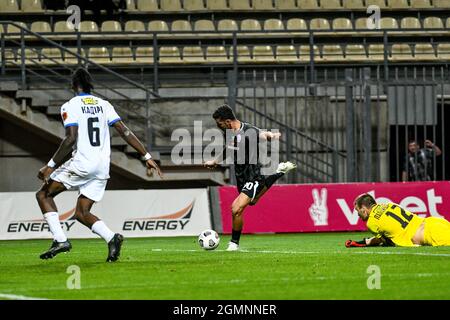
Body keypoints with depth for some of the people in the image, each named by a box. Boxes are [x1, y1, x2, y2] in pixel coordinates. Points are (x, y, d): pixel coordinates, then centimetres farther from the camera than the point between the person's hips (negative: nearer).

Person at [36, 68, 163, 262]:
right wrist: (147, 157, 9)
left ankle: (60, 240, -6)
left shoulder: (70, 106, -4)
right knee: (81, 213, 14)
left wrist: (51, 166, -13)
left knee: (44, 194, 9)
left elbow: (71, 139, -15)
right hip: (102, 168, 6)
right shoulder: (103, 105, 13)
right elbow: (125, 132, 7)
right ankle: (111, 238, -10)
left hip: (81, 164, -6)